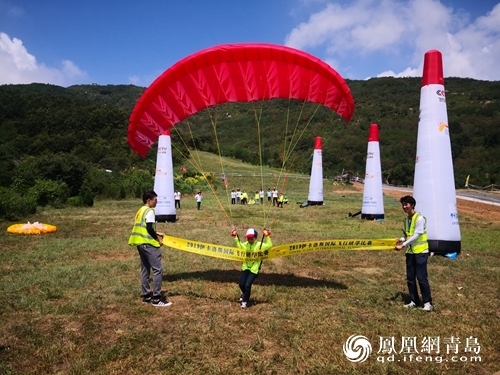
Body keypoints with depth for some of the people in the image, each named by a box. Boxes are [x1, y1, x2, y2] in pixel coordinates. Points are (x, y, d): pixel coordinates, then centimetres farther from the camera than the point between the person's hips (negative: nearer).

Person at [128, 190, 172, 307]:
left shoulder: (141, 210, 16)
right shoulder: (149, 211, -12)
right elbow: (149, 228, -19)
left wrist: (157, 233, 20)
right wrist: (158, 239, -8)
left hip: (141, 243, 10)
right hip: (148, 244, -10)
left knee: (145, 269, 14)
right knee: (158, 269, -6)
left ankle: (146, 296, 21)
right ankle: (156, 299, -5)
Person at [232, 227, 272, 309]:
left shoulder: (259, 245, -6)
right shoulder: (245, 244, 6)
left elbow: (269, 245, -14)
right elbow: (239, 245, 22)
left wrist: (267, 237, -21)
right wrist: (236, 237, 13)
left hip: (254, 269, -4)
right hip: (245, 267, 4)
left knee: (247, 285, -11)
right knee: (241, 284, 2)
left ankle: (245, 301, 11)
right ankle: (245, 294, 38)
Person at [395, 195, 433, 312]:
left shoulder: (419, 219, -14)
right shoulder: (406, 220, 10)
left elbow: (416, 235, -19)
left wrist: (403, 245, -22)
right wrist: (401, 239, -4)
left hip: (420, 252, -7)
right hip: (410, 252, 7)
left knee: (421, 278, -5)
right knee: (410, 278, 8)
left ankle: (428, 302, 7)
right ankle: (414, 301, 18)